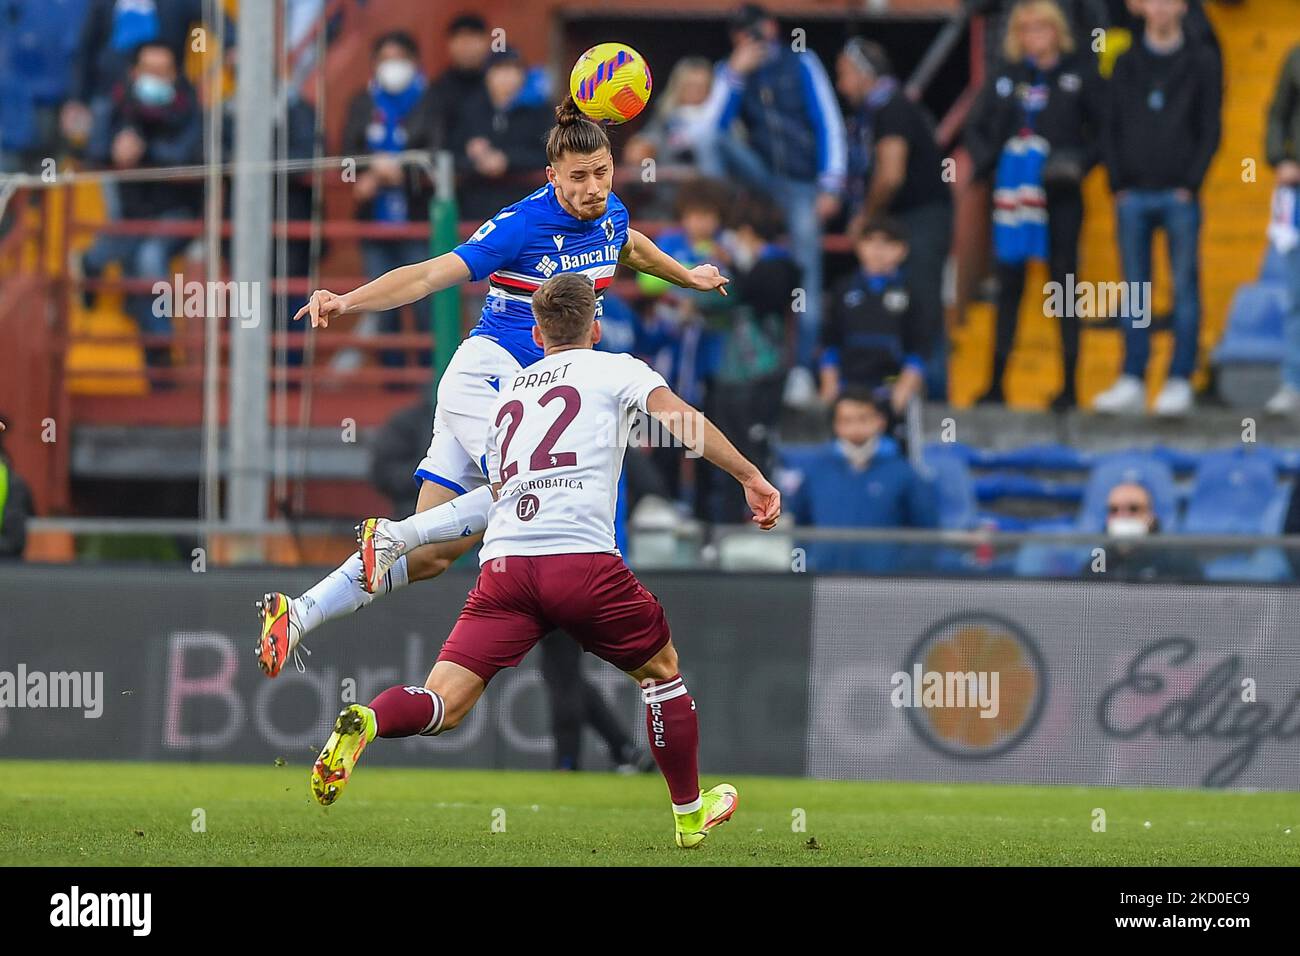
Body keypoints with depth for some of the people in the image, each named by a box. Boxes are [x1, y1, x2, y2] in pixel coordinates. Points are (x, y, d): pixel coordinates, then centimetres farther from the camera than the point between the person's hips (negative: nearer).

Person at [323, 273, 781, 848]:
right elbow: (680, 418, -4)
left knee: (443, 707, -3)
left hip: (503, 562, 3)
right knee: (662, 670, 21)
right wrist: (750, 477, -4)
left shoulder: (506, 393, 27)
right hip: (583, 559, -3)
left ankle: (365, 722, -33)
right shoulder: (615, 370, 12)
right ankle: (690, 814, 28)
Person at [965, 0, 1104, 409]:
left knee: (1064, 283, 0)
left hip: (1061, 195, -3)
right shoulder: (1005, 77, 8)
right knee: (1009, 286, 7)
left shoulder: (1079, 73, 0)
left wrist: (1081, 162, -13)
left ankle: (1069, 383, 3)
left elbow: (1105, 129, 0)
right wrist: (987, 162, -2)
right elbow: (976, 127, 14)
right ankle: (996, 382, 11)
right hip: (1012, 192, 3)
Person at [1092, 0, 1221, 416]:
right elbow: (1111, 128, 11)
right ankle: (1131, 382, 5)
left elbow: (1210, 130, 1)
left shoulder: (1200, 63, 4)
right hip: (1133, 195, 3)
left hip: (1179, 195, -3)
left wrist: (1191, 183, -8)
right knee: (1135, 292, 4)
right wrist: (1118, 182, 0)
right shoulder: (1127, 65, 11)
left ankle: (1179, 382, -1)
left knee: (1185, 288, -2)